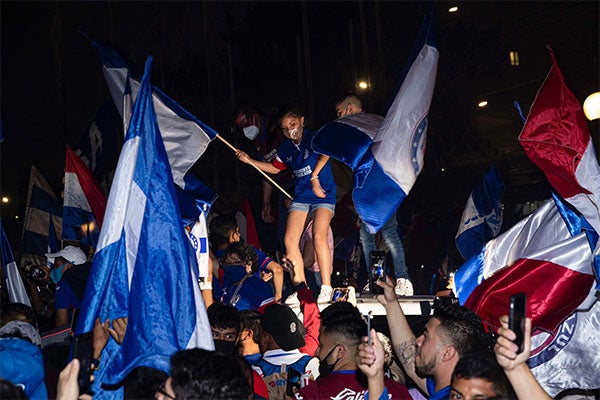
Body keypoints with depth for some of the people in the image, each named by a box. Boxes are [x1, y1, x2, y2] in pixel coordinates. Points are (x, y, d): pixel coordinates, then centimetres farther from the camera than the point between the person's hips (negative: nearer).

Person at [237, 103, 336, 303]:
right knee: (290, 240, -6)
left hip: (323, 195, -6)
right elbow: (275, 167, 25)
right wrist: (249, 161, 19)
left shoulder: (313, 137, -10)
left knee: (319, 236, -23)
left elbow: (325, 153, -28)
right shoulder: (286, 148, 10)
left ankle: (326, 287, -15)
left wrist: (314, 177, -32)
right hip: (301, 196, 6)